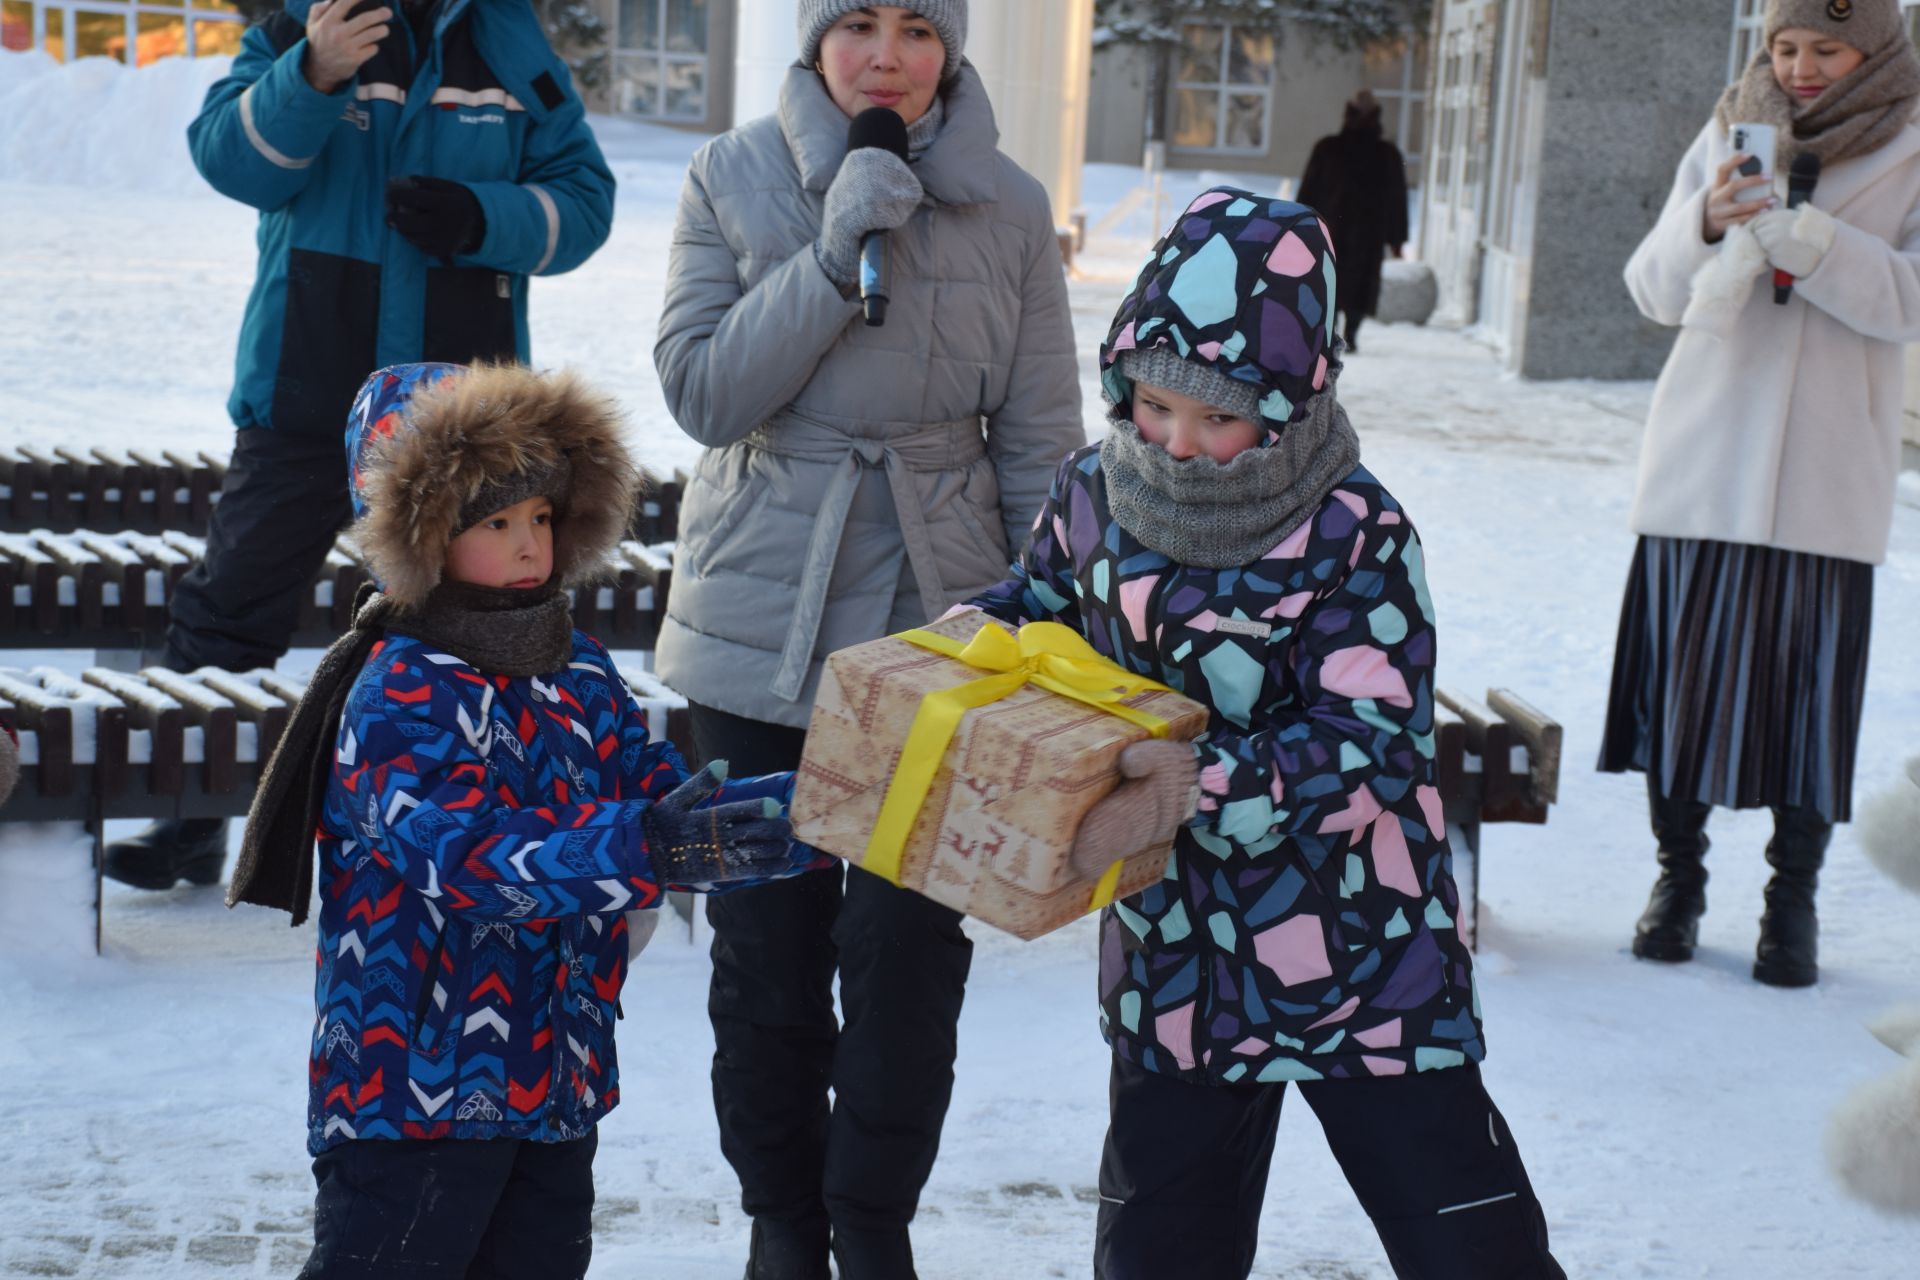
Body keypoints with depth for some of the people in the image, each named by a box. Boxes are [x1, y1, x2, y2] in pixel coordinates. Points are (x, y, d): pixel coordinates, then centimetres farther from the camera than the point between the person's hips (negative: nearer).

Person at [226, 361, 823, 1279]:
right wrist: (644, 850, -42)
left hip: (556, 1079, 8)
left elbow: (659, 790, 8)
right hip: (417, 1082, -8)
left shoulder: (580, 669, 8)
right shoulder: (399, 698, -16)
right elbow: (476, 856, -28)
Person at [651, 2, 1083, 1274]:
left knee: (910, 951, -1)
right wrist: (834, 253, -18)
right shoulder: (735, 179, -1)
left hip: (937, 625, 0)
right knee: (769, 952, 7)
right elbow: (704, 392, -9)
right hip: (764, 628, 0)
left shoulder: (1009, 208, 1)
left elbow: (1041, 444, 3)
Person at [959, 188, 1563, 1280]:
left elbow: (1374, 746, -23)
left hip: (1361, 952, -4)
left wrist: (1201, 787, -34)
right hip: (1174, 955, 5)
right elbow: (1040, 604, 17)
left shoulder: (1356, 534, -18)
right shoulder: (1094, 495, -4)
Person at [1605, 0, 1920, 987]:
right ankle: (1678, 875, 18)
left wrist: (1805, 238, -23)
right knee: (1686, 665, 3)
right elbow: (1654, 290, 5)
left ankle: (1793, 899, 11)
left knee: (1810, 680, -1)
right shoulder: (1728, 137, 8)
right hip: (1704, 459, 2)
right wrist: (1706, 225, -16)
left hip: (1826, 474, -2)